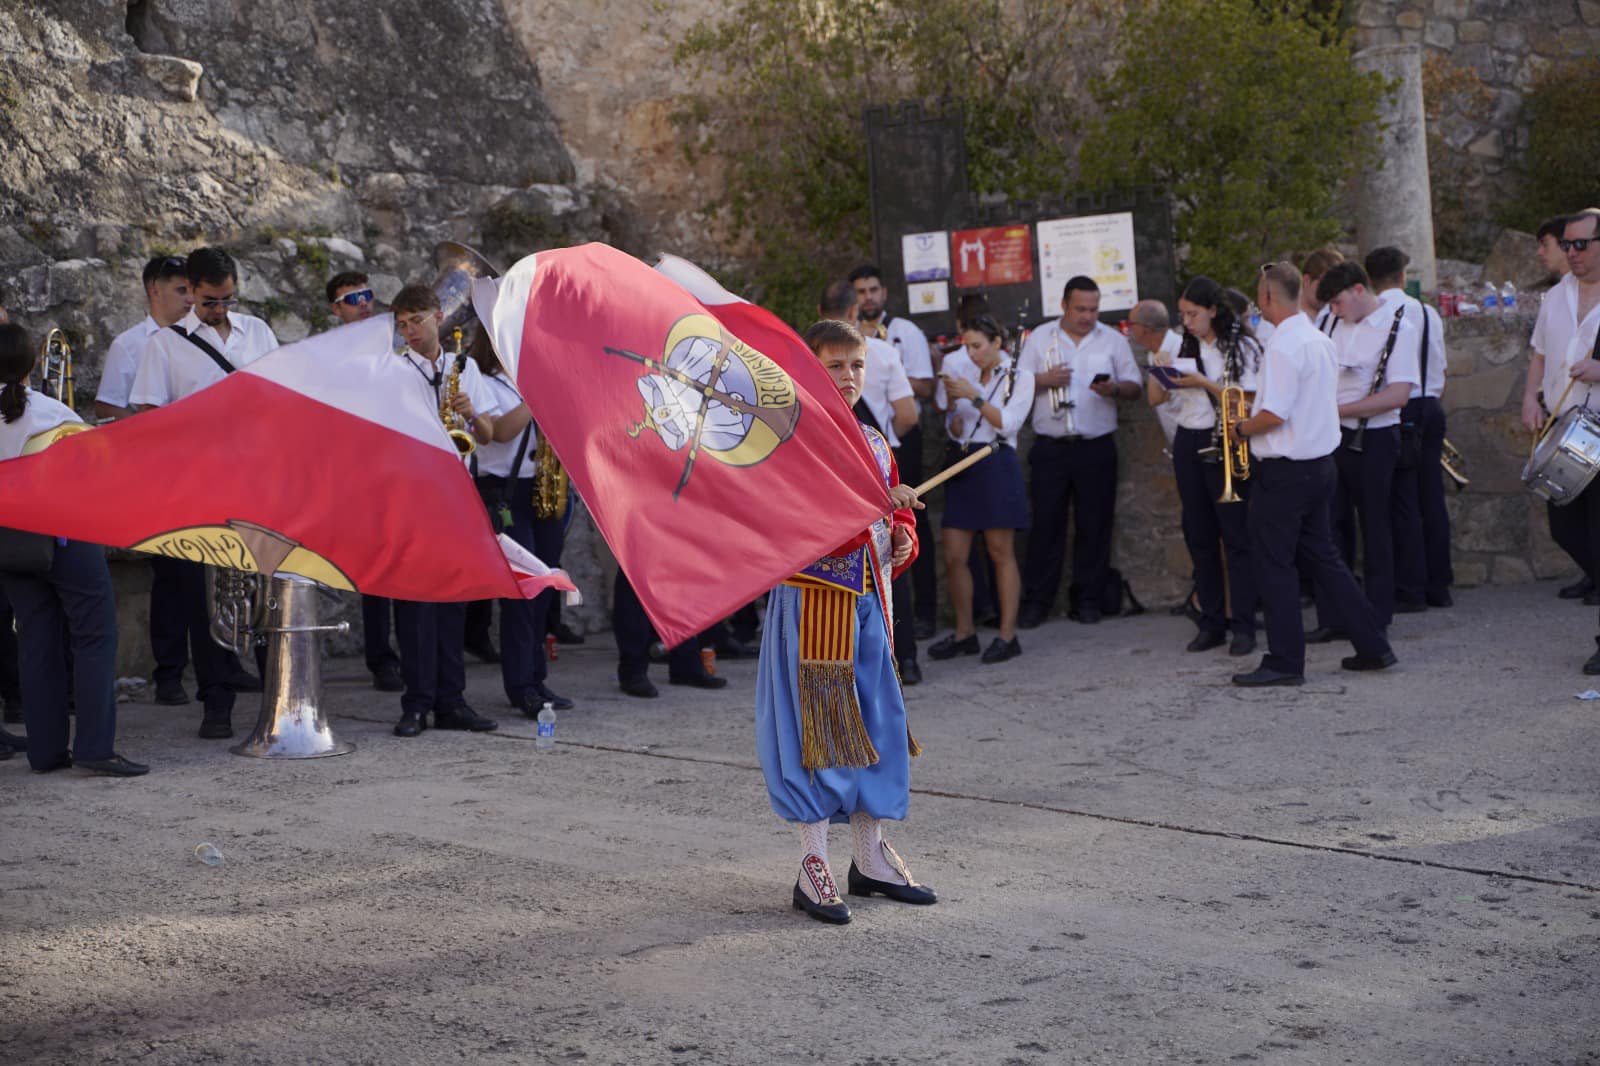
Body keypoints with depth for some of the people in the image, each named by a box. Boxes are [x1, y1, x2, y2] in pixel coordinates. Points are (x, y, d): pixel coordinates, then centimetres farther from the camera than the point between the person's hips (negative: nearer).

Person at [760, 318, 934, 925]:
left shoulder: (876, 446, 14)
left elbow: (895, 517, 25)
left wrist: (902, 537, 3)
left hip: (869, 601, 7)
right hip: (812, 598, -7)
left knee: (876, 722, 11)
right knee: (815, 724, -4)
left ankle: (871, 857, 22)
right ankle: (813, 868, 2)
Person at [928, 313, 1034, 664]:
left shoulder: (1019, 378, 0)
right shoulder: (961, 370, 12)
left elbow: (1007, 423, -12)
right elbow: (955, 430, 14)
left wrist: (974, 396, -18)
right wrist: (952, 403, -6)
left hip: (997, 465, -5)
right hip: (962, 465, 5)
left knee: (1001, 553, -2)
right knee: (953, 556, 2)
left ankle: (1007, 635, 1)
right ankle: (964, 632, 12)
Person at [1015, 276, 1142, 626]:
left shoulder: (1113, 340, 8)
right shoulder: (1039, 338, 7)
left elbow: (1134, 387, 6)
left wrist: (1114, 389, -15)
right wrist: (1044, 380, -13)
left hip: (1096, 449, 1)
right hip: (1050, 448, 0)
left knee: (1094, 525, 3)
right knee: (1046, 523, 0)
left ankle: (1087, 598, 13)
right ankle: (1036, 600, 6)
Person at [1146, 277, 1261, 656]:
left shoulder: (1242, 346, -4)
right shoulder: (1184, 347, 10)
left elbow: (1247, 400, -12)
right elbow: (1157, 399, 11)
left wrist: (1205, 383, -19)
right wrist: (1158, 371, -8)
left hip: (1226, 446, -6)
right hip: (1189, 443, 6)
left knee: (1236, 535, -6)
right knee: (1199, 536, 7)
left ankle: (1243, 625, -3)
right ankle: (1211, 623, 14)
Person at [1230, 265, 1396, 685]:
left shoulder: (1283, 345, -19)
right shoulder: (1320, 339, 11)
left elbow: (1274, 415, -24)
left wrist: (1242, 428, -6)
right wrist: (1256, 406, 20)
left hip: (1284, 470, -9)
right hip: (1319, 462, 9)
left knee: (1273, 564, 0)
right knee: (1322, 556, 16)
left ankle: (1285, 662, 4)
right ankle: (1372, 646, 17)